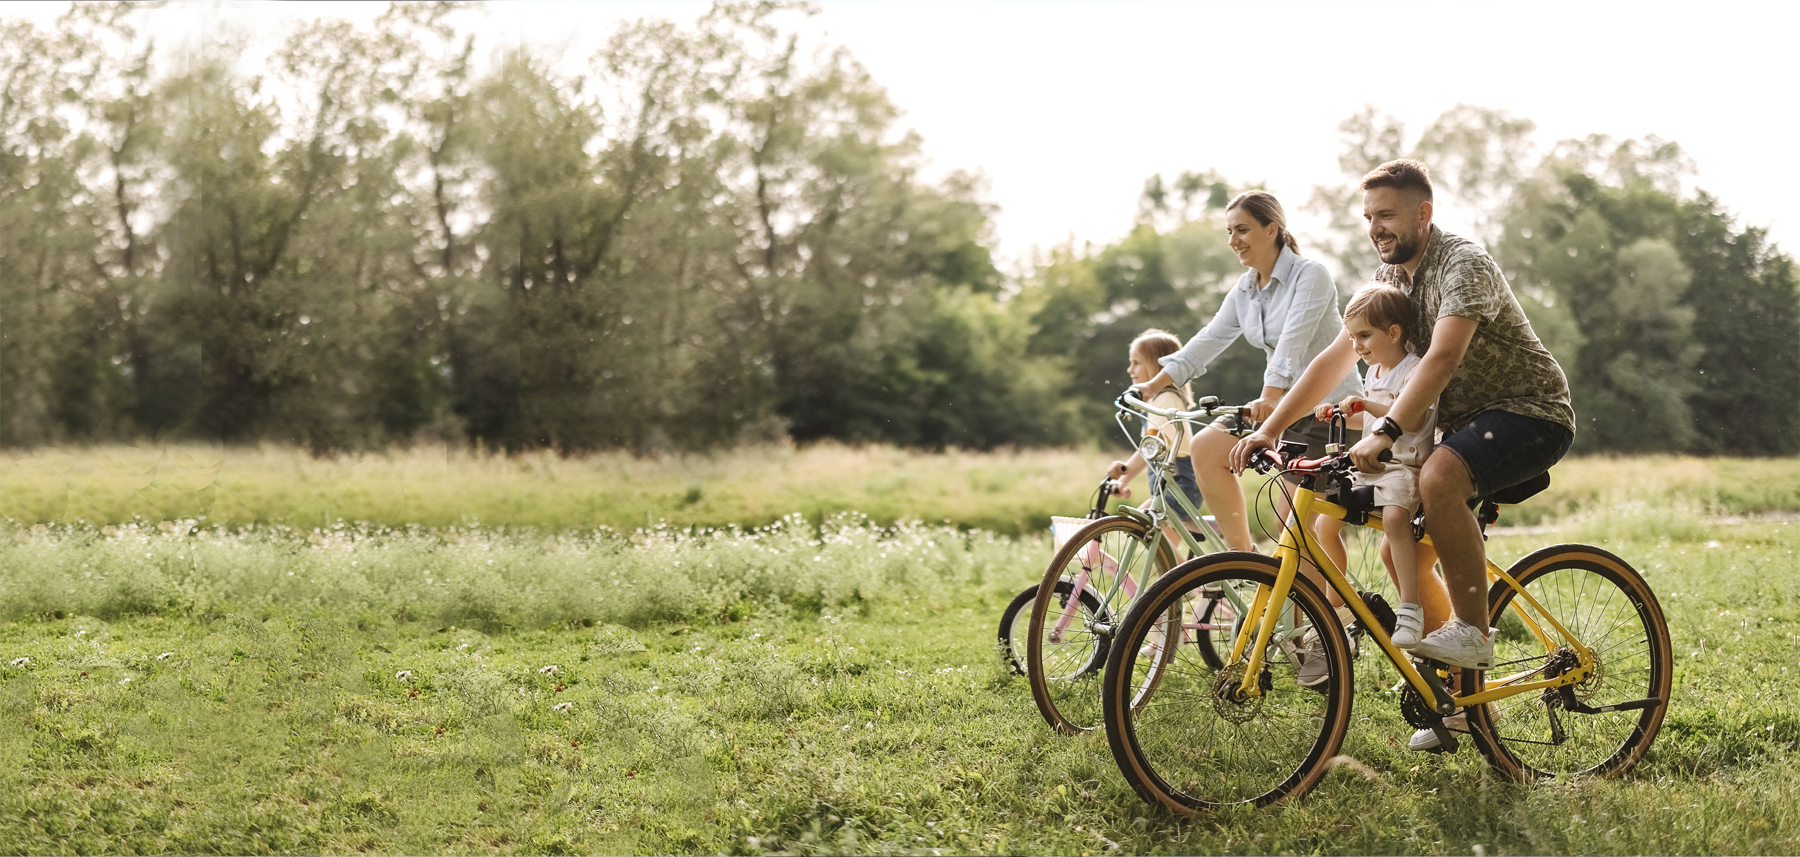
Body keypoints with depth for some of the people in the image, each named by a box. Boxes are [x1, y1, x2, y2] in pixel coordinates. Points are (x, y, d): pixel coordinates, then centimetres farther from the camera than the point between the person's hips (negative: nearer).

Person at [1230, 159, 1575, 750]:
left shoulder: (1465, 264, -20)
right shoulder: (1390, 277, 7)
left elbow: (1442, 358, -34)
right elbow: (1337, 357, 6)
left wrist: (1385, 433, -45)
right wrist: (1268, 428, -3)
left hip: (1532, 413, -9)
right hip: (1467, 419, 9)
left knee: (1437, 478, -36)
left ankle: (1474, 633, -23)